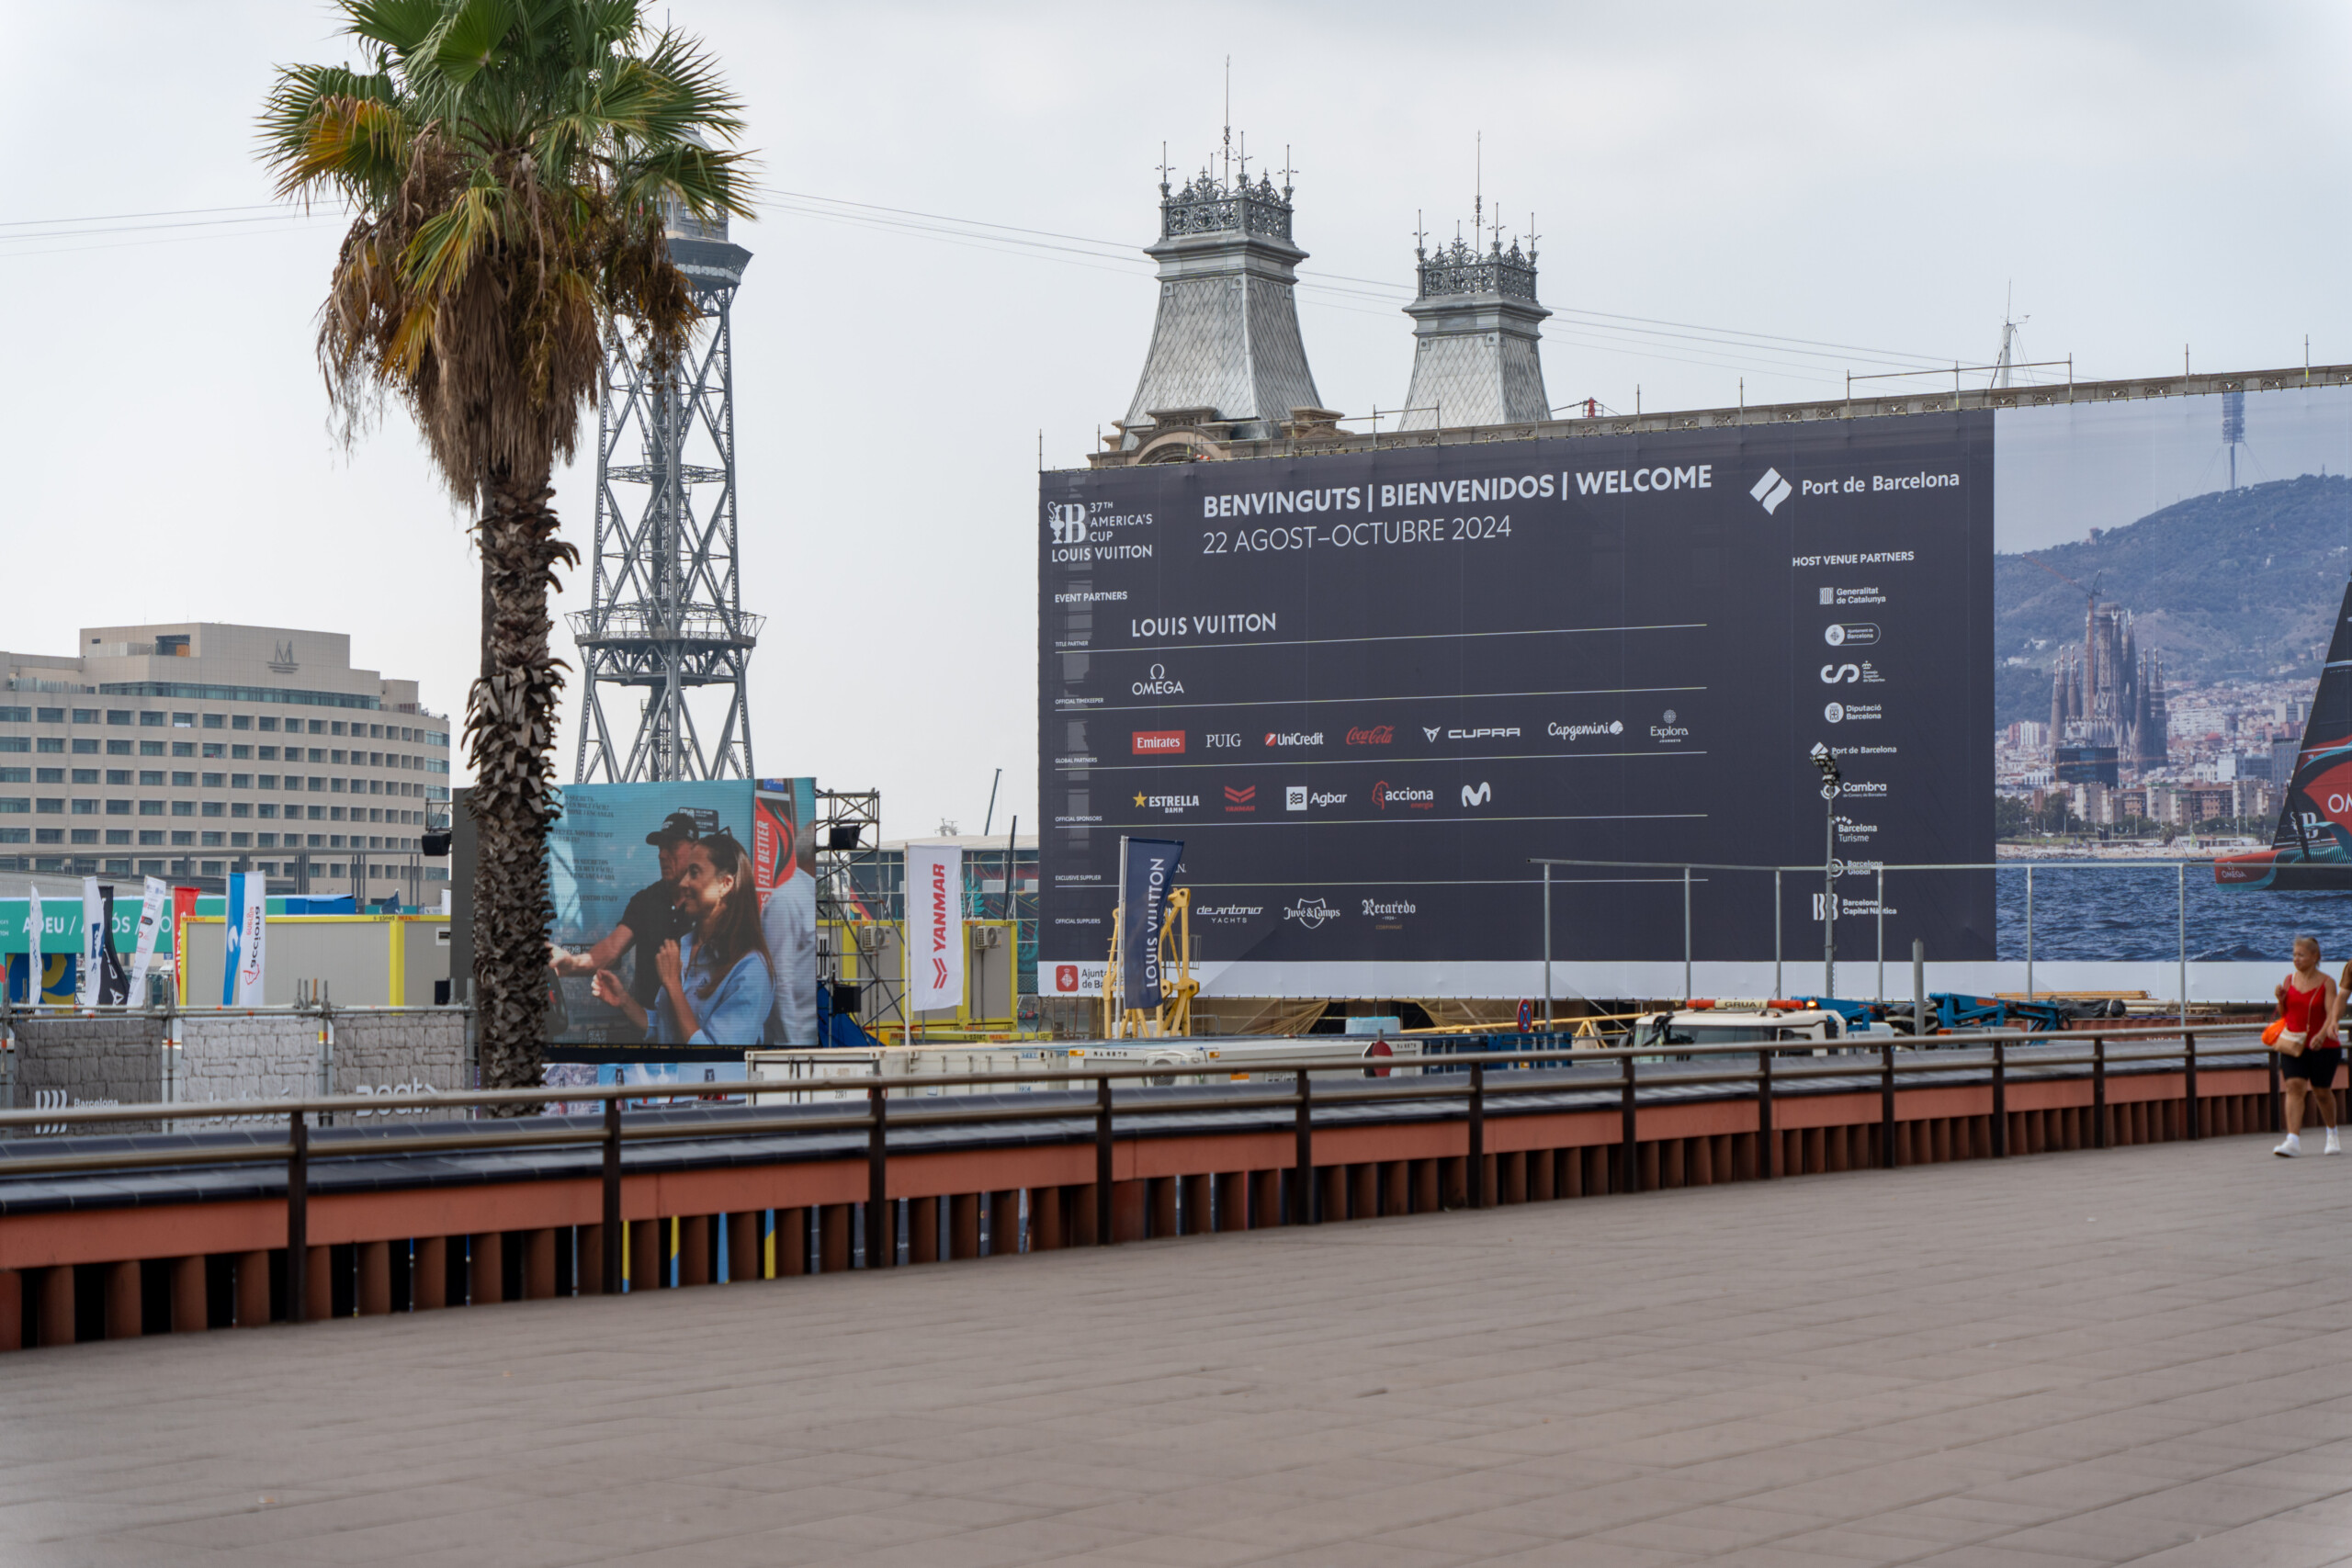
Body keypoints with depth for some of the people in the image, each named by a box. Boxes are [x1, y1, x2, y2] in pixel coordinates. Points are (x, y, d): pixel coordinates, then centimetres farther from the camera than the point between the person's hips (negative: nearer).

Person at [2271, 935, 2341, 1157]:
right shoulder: (2289, 980, 7)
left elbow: (2332, 1013, -15)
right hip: (2293, 1045, 3)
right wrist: (2280, 999, -6)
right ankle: (2293, 1140, -22)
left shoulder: (2326, 983, -5)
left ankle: (2332, 1135, 33)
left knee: (2322, 1092, 8)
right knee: (2294, 1087, -14)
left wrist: (2322, 1034, -32)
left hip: (2322, 1046, -3)